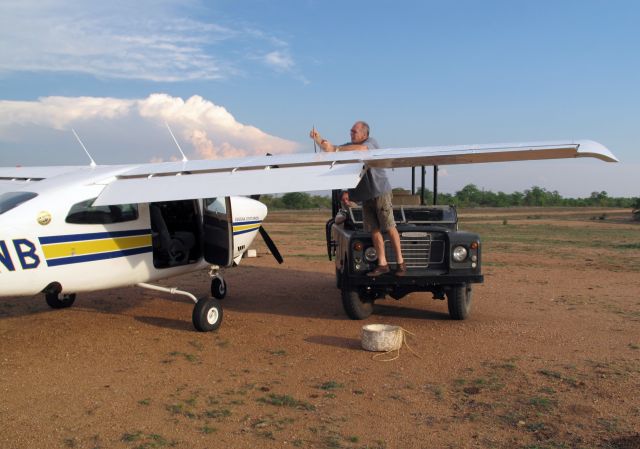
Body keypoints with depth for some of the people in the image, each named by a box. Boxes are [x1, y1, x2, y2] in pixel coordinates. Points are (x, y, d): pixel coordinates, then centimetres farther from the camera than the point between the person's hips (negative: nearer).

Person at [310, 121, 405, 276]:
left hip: (380, 192, -6)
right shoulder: (349, 146, 12)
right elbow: (329, 149, 7)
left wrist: (335, 149, -32)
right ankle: (382, 264, 10)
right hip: (365, 196, 7)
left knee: (390, 228, -3)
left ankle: (400, 263, 6)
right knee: (374, 230, 5)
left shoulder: (371, 142, -10)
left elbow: (361, 149, -33)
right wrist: (318, 139, -12)